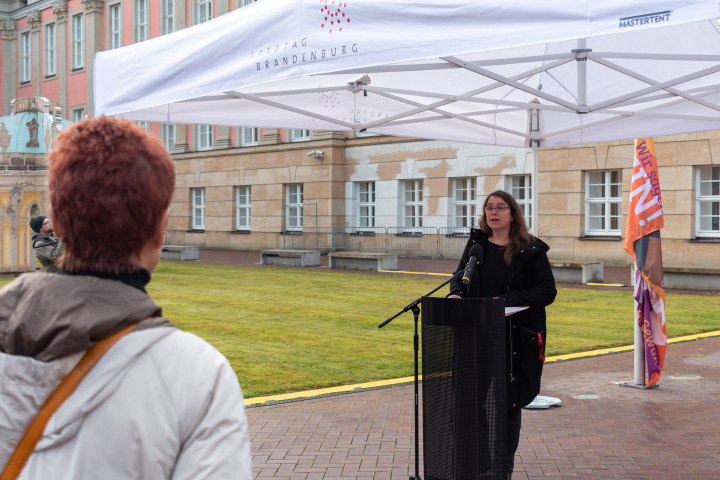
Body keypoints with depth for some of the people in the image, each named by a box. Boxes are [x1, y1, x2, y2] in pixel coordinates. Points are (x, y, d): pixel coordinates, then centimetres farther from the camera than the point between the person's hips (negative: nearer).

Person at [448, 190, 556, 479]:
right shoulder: (476, 244, 9)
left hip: (516, 339, -3)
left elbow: (548, 291, -7)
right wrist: (456, 292, -7)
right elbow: (459, 278, 17)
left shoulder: (531, 251, -3)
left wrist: (507, 299, -18)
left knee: (509, 401, 4)